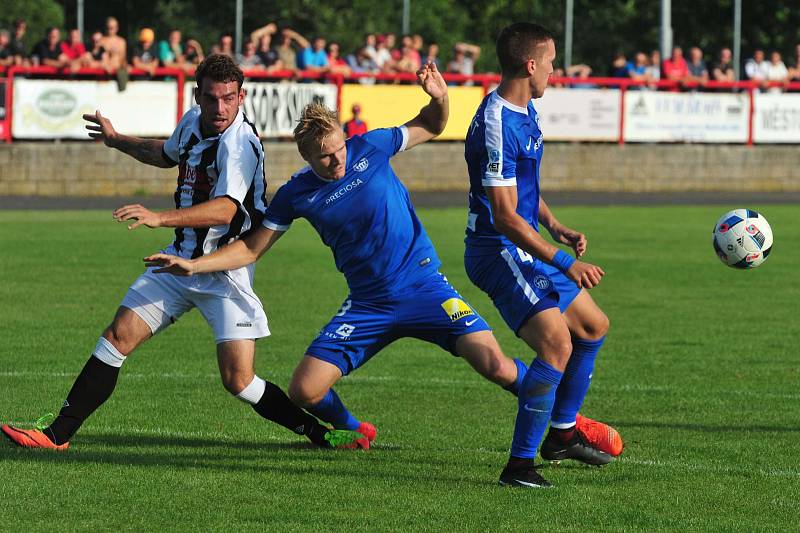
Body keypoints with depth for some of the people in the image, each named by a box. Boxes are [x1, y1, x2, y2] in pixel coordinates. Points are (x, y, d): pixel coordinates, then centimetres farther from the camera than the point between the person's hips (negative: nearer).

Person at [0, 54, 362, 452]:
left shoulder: (240, 143, -22)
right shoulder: (193, 122, 4)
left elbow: (224, 210, -38)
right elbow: (167, 154, 31)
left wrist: (159, 218, -46)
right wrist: (115, 140, 37)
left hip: (225, 270, -7)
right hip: (181, 257, 7)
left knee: (238, 380, -13)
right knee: (118, 337, 3)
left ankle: (319, 432, 3)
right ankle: (58, 434, 10)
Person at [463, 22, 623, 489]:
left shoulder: (524, 111, 10)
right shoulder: (497, 126, -23)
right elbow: (505, 217, -25)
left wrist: (557, 228, 11)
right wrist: (566, 263, -26)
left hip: (525, 248, 11)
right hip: (498, 251, -11)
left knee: (593, 327, 21)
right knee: (557, 344, -24)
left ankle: (562, 433, 35)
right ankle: (520, 464, -21)